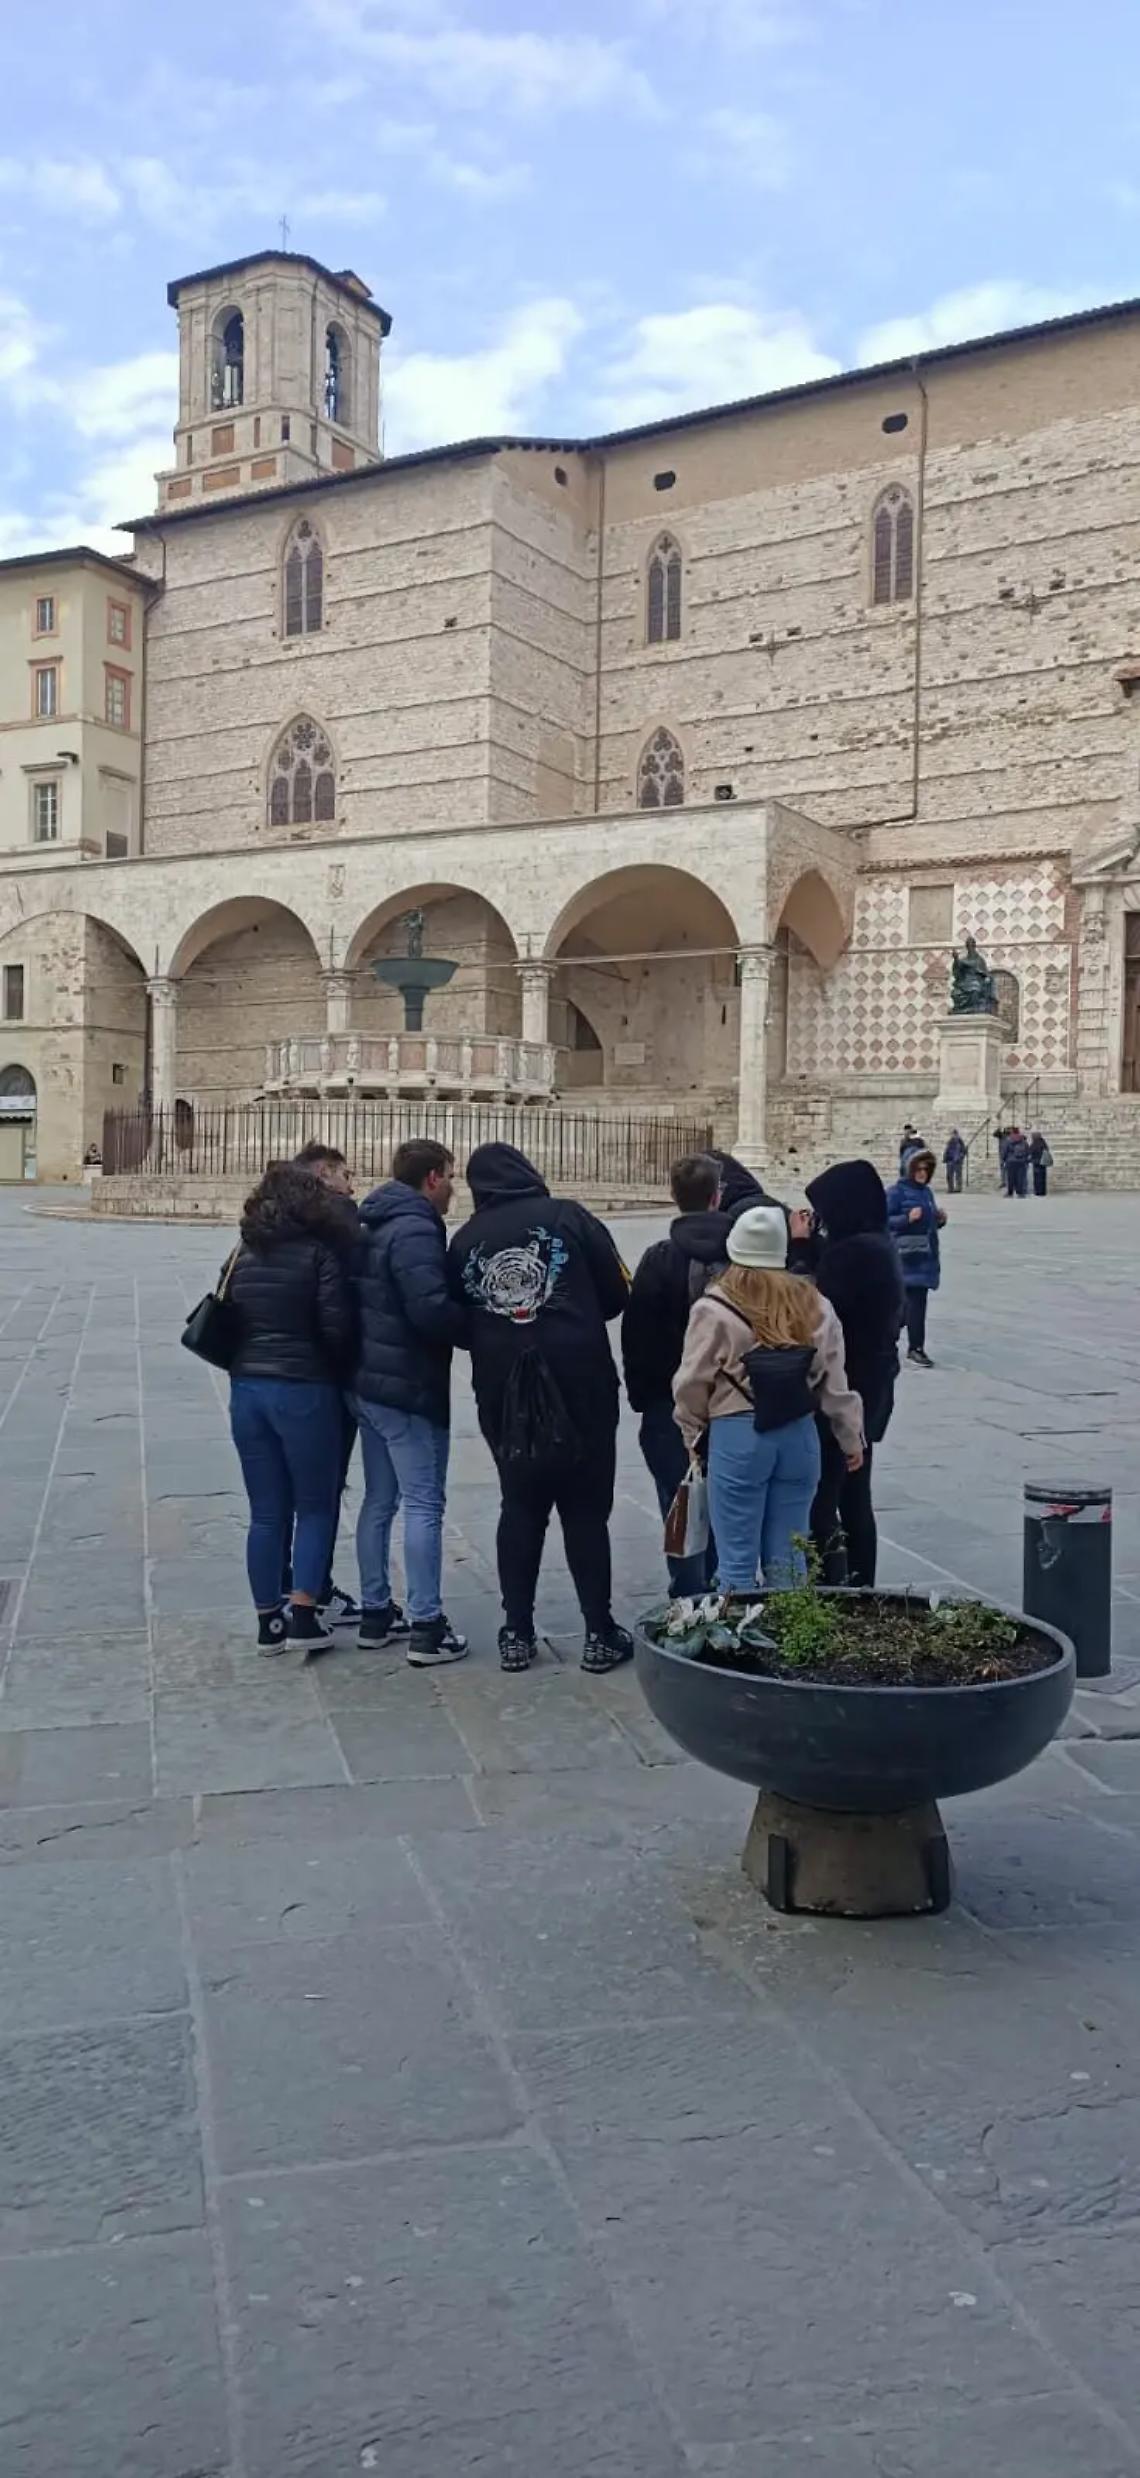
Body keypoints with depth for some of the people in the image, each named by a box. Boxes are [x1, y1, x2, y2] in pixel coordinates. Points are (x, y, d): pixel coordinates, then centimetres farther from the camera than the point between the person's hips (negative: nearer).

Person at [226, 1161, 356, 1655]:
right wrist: (343, 1373, 4)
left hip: (247, 1389, 5)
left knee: (266, 1512, 12)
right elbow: (335, 1327, -13)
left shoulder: (245, 1253, 8)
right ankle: (302, 1614, 1)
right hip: (304, 1390, -5)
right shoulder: (320, 1252, -8)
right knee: (315, 1506, 8)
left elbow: (226, 1323, 8)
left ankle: (269, 1622, 17)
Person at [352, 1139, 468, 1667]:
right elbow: (431, 1308, -28)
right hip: (410, 1389, -10)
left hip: (369, 1382, 10)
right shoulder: (415, 1230, -18)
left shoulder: (373, 1226, 13)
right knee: (424, 1504, -4)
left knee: (379, 1501, 16)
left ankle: (376, 1613, 24)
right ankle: (426, 1628, -1)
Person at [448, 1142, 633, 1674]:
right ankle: (600, 1634, 8)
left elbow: (458, 1323, 9)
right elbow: (618, 1294, 0)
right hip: (579, 1388, -2)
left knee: (520, 1509, 14)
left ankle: (517, 1634, 15)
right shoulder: (568, 1217, -3)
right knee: (586, 1510, 6)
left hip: (502, 1395, 3)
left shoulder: (465, 1240, 4)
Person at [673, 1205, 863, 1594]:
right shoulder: (814, 1306, 4)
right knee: (788, 1562, 13)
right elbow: (835, 1384, 7)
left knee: (737, 1565, 5)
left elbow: (692, 1385, -3)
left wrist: (693, 1433, 14)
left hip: (738, 1436, -4)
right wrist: (851, 1438, 20)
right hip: (799, 1435, 4)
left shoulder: (714, 1309, -8)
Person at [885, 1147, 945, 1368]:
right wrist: (908, 1218, -25)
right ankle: (916, 1348, -6)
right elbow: (885, 1220, -12)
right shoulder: (898, 1191, -8)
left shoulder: (926, 1192, 15)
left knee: (914, 1300, 10)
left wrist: (939, 1220, 3)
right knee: (915, 1300, -11)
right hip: (908, 1255, -7)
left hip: (927, 1253, 7)